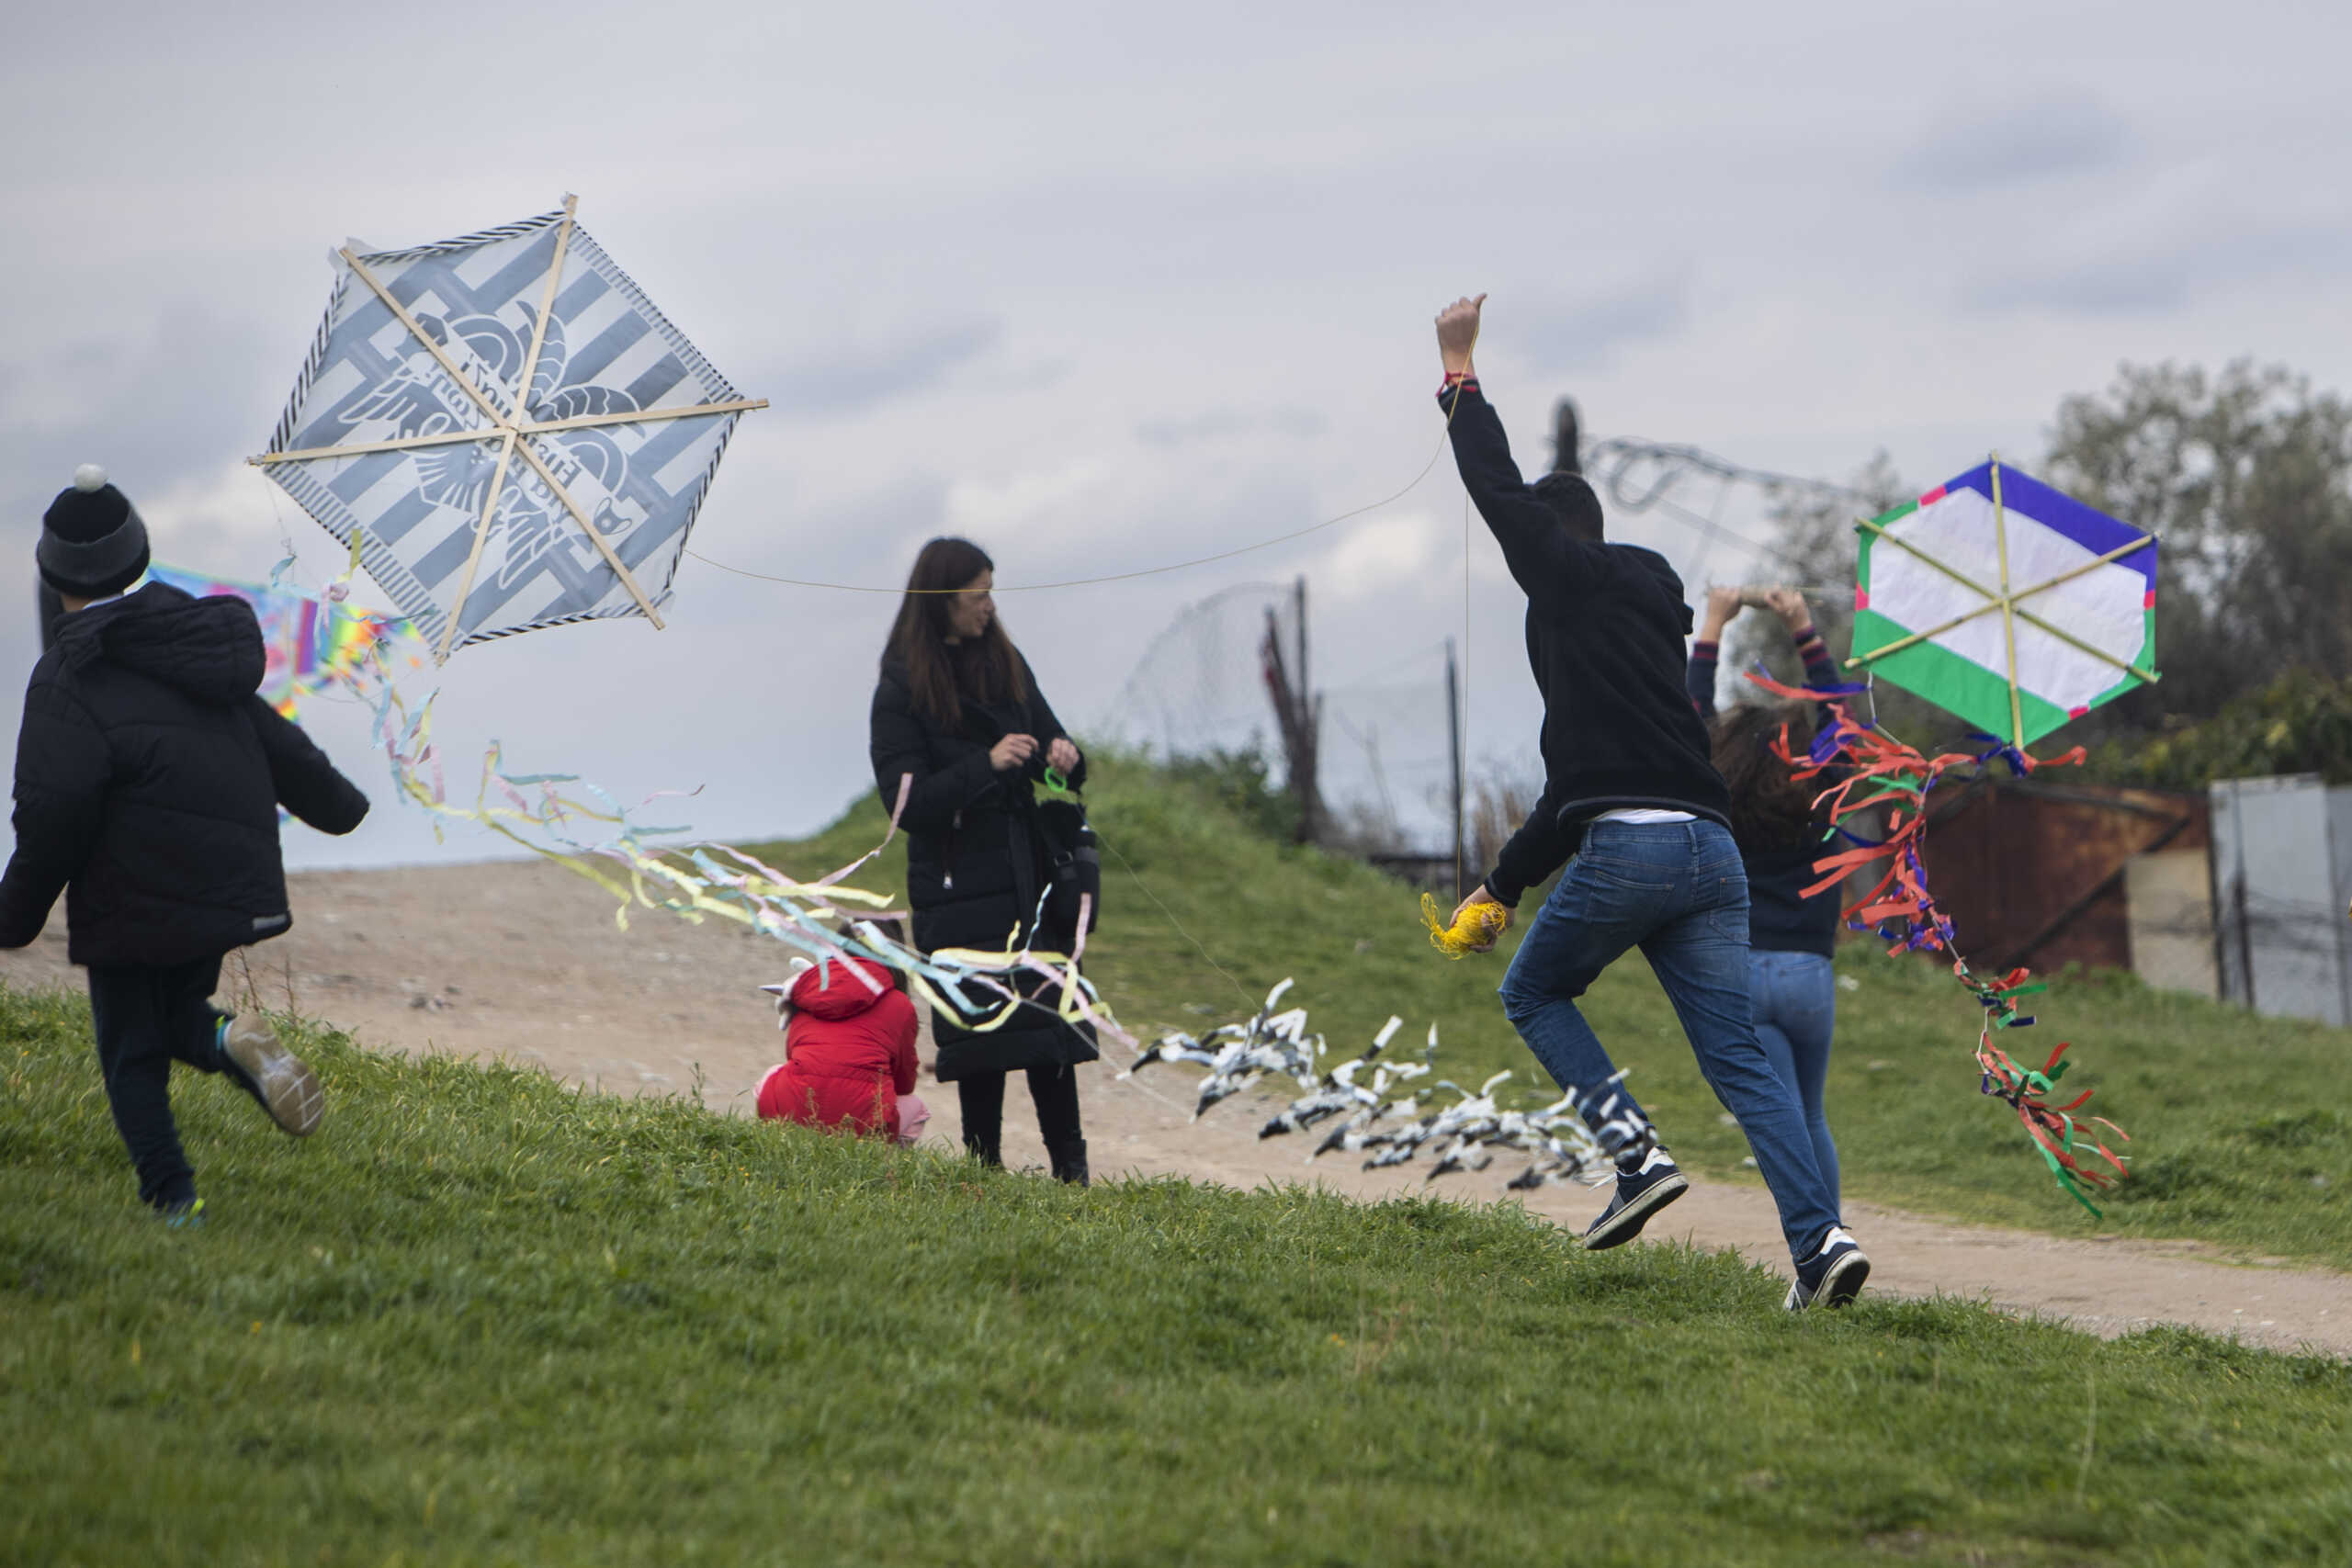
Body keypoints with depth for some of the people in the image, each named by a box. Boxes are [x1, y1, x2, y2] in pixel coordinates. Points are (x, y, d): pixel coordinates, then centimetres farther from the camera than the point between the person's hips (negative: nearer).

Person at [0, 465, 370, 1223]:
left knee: (131, 1052, 5)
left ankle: (172, 1202, -6)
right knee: (173, 1014, 23)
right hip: (230, 889, 6)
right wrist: (337, 803, 39)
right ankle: (233, 1042, -10)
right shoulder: (198, 640, 10)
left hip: (137, 897, -6)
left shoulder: (73, 673, -11)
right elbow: (273, 742, 21)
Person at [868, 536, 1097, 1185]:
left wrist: (1064, 757, -5)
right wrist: (988, 765, -23)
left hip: (1029, 881, 5)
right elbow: (907, 802, -12)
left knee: (1051, 1028, 0)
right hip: (960, 893, -4)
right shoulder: (902, 690, -7)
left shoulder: (1005, 663, 10)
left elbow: (1048, 734, 19)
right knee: (984, 1036, -4)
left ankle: (1071, 1168, 4)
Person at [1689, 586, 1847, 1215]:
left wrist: (1713, 625, 17)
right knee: (1813, 1120, 21)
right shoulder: (1817, 800, 2)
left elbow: (1695, 713, 11)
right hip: (1808, 974, 2)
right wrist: (1804, 630, 15)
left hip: (1736, 975, -1)